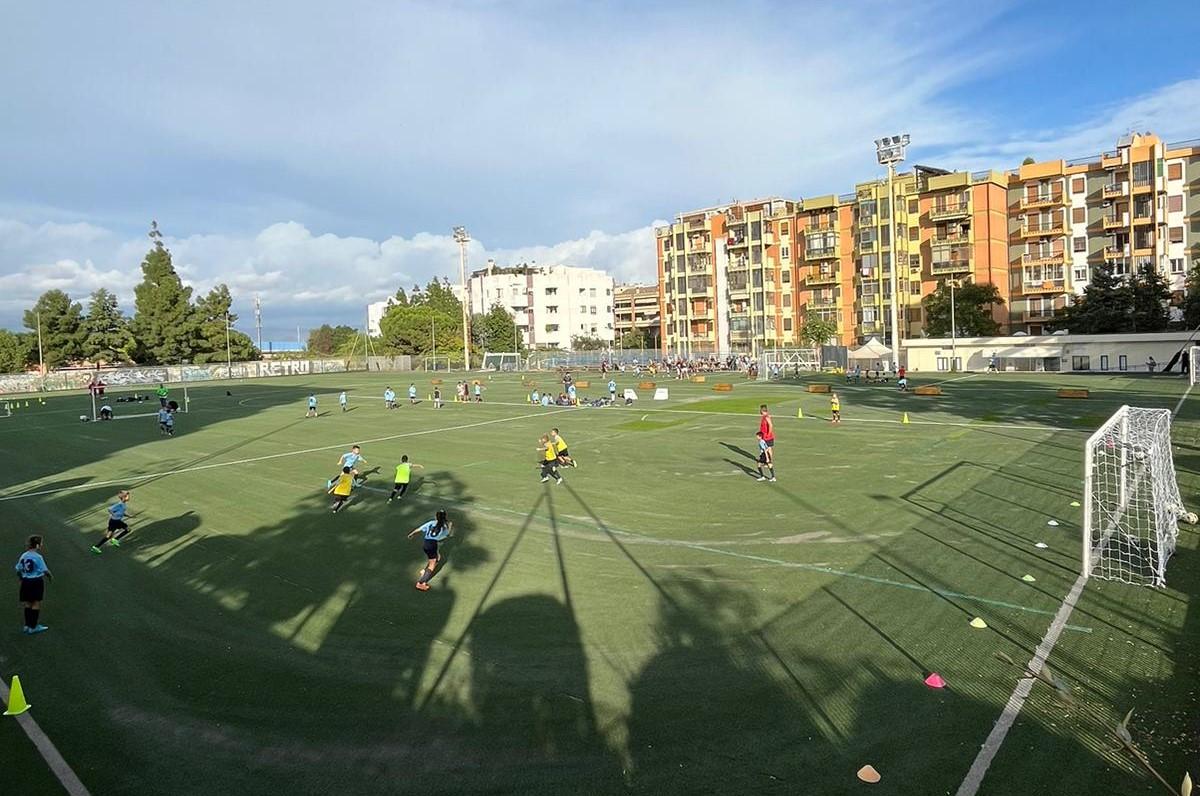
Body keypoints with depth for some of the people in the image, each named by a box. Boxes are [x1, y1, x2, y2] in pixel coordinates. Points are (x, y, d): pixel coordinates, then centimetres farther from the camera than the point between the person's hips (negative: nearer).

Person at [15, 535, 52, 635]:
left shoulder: (23, 556, 2)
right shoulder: (38, 557, -17)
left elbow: (18, 571, 9)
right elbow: (45, 570, -17)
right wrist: (51, 576, 3)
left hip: (26, 581, 6)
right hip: (37, 582, -6)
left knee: (28, 603, 17)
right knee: (36, 604, 4)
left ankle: (27, 625, 24)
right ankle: (33, 627, 7)